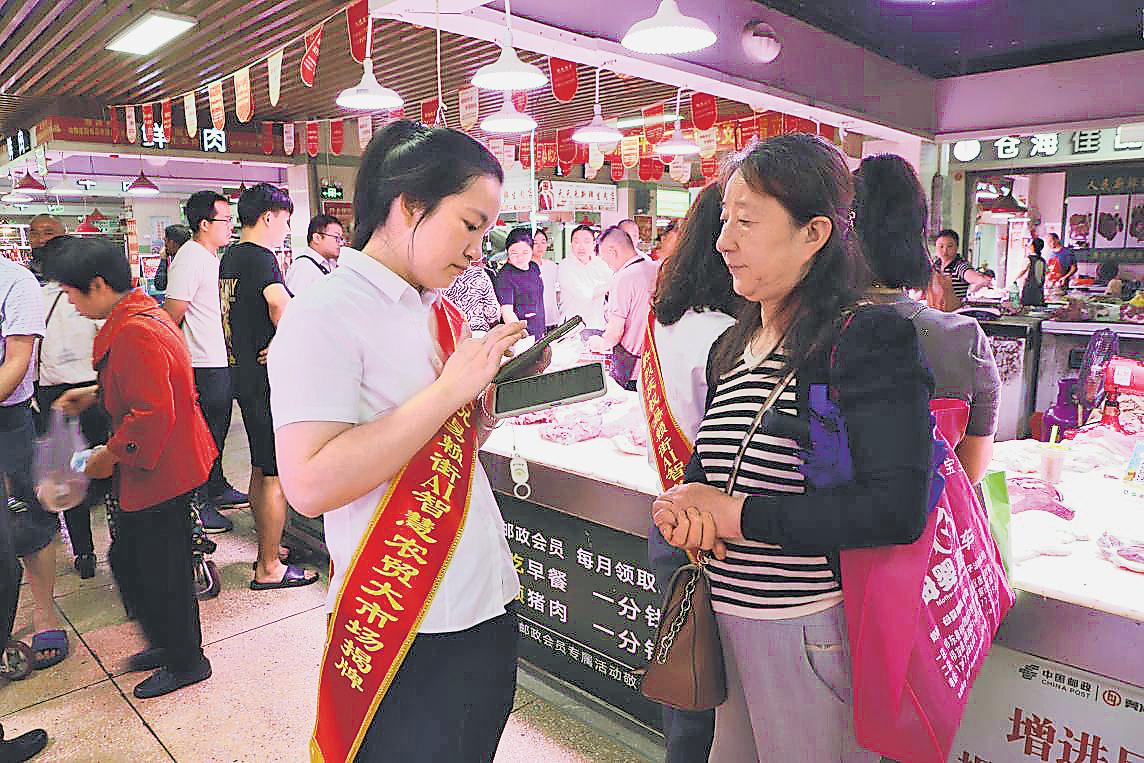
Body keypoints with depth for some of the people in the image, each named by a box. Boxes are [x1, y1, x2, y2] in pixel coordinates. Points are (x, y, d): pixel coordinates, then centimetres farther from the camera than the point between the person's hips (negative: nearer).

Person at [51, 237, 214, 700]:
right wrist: (94, 395, 17)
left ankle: (186, 663, 25)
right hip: (157, 467, 11)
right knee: (129, 562, 21)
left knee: (163, 573, 5)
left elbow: (153, 412, -29)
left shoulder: (135, 334, -24)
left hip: (160, 473, -11)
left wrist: (111, 456, -17)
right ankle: (166, 643, 39)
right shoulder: (142, 314, 10)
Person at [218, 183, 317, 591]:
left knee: (261, 470, 19)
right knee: (277, 475, -1)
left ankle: (267, 550, 32)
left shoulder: (229, 257, 13)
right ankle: (269, 569, 8)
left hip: (243, 376, 10)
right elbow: (280, 302, -37)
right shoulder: (260, 257, -17)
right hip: (269, 379, -10)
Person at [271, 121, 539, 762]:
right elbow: (311, 484, -25)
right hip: (405, 638, -7)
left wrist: (497, 387, -3)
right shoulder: (326, 316, -15)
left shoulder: (442, 314, 8)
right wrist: (450, 390, -24)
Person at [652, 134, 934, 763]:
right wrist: (682, 506, -10)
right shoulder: (731, 350, 8)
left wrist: (739, 515, -20)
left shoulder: (866, 339, -16)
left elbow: (897, 509, -26)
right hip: (729, 620, 7)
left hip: (815, 633, -7)